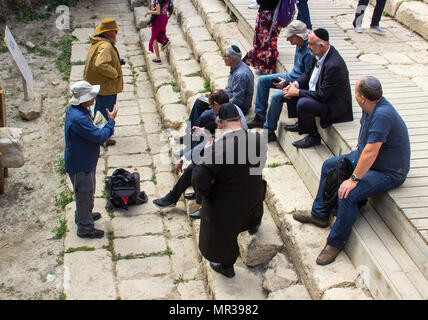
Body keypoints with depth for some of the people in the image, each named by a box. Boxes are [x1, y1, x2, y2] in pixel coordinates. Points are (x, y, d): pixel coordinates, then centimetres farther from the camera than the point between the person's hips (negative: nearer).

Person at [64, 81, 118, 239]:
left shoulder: (75, 109, -2)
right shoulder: (78, 119, -35)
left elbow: (91, 131, 12)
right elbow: (101, 137, -31)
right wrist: (111, 120, -19)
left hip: (85, 160, 10)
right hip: (80, 164, -10)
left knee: (87, 191, 28)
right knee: (85, 193, 7)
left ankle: (83, 215, 50)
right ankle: (85, 227, 24)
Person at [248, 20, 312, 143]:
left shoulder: (309, 53, -29)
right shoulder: (299, 45, -2)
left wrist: (287, 83, -21)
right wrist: (286, 79, 6)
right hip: (292, 75, 10)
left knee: (277, 97, -29)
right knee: (262, 80, 6)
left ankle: (269, 131, -13)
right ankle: (260, 117, 12)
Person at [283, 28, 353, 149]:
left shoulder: (334, 65, -33)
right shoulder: (320, 54, -5)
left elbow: (322, 95, -30)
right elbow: (308, 73, 11)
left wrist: (297, 92, -22)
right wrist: (295, 84, -7)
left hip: (334, 104, -10)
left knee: (302, 104, -30)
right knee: (290, 91, 7)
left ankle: (314, 136, -8)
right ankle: (301, 123, 21)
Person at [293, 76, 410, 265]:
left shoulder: (382, 115, -35)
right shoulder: (371, 106, -6)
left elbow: (370, 154, -35)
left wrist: (354, 179, -28)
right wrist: (358, 156, 14)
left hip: (388, 172, -10)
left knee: (348, 195, -29)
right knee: (329, 165, 17)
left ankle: (336, 242, -5)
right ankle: (319, 215, 29)